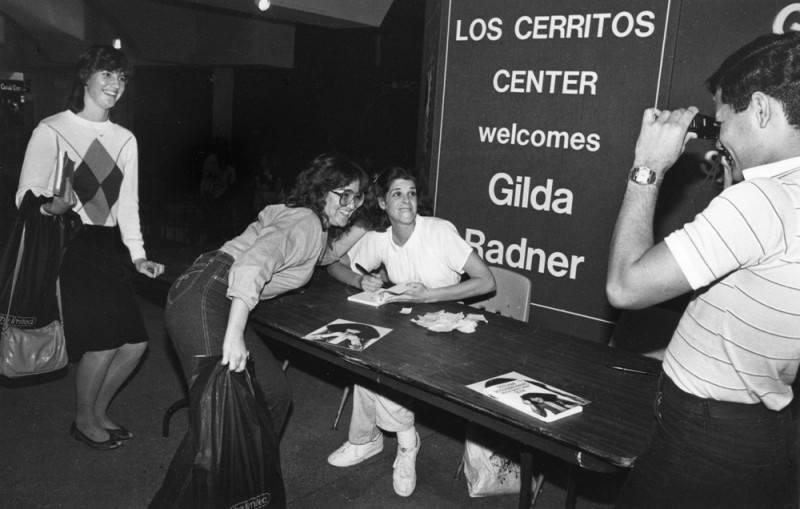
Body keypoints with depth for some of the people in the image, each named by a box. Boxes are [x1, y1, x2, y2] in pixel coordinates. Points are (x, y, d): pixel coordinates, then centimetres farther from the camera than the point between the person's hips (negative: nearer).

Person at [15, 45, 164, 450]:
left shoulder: (125, 140, 12)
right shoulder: (52, 130, -4)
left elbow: (127, 204, 11)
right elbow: (26, 196, -5)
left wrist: (137, 255, 2)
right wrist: (53, 206, -27)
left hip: (108, 247, 6)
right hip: (68, 247, -6)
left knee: (135, 342, 1)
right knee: (103, 340, -11)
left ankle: (98, 411, 27)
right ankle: (84, 421, 16)